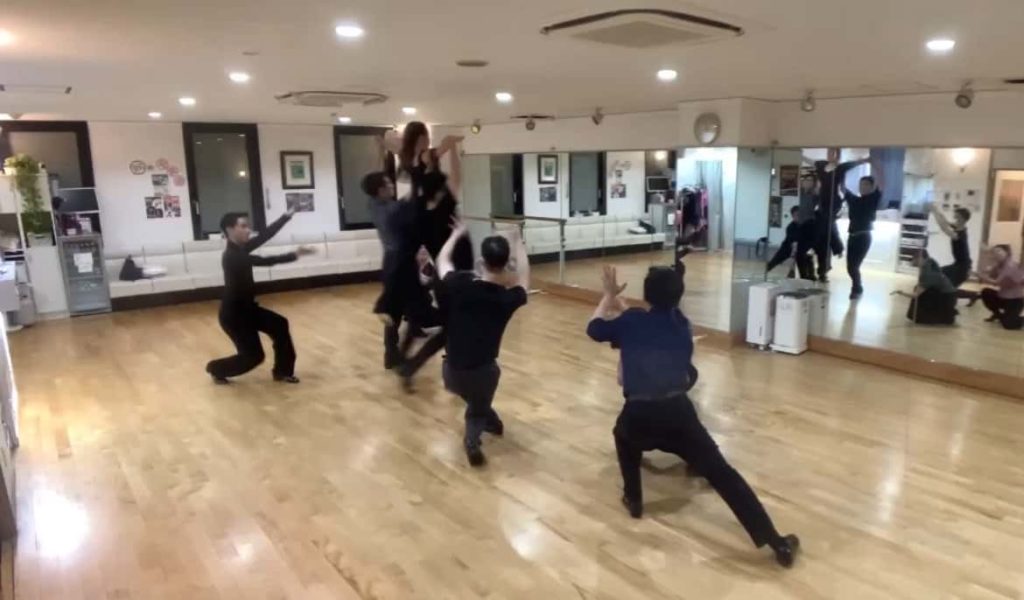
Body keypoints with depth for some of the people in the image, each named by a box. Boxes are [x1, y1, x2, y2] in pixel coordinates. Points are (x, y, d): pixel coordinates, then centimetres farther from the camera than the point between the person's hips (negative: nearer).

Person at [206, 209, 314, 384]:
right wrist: (294, 255, -35)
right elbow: (264, 261, -33)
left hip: (247, 308, 10)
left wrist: (287, 216, -4)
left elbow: (266, 235, -1)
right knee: (253, 356, -2)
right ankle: (215, 369, 24)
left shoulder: (241, 248, 2)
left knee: (279, 325, 5)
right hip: (233, 314, -9)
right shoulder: (232, 256, -26)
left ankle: (283, 371, 16)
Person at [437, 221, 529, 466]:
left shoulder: (459, 285, -8)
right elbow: (524, 276, 16)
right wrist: (518, 242, 26)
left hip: (452, 372, 1)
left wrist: (456, 234, 28)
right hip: (483, 372, -1)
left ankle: (489, 419, 37)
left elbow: (442, 260, 13)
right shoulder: (508, 298, -8)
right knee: (477, 409, 29)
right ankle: (472, 440, 8)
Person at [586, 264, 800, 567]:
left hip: (639, 417, -1)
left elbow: (594, 328, 26)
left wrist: (609, 296, 36)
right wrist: (620, 307, 40)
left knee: (624, 433, 35)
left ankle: (633, 499, 35)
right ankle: (778, 543, 1)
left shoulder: (632, 321, 11)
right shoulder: (681, 325, 18)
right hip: (678, 413, 1)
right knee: (722, 474, 4)